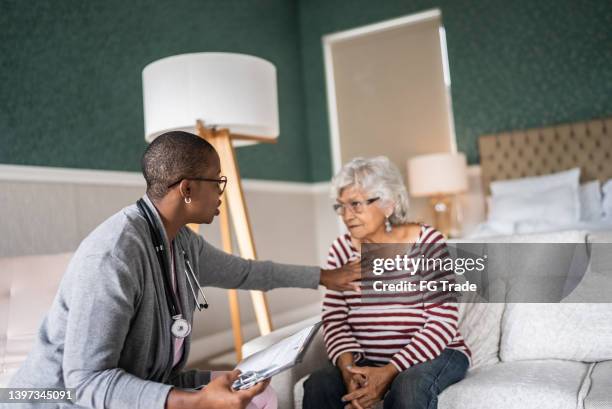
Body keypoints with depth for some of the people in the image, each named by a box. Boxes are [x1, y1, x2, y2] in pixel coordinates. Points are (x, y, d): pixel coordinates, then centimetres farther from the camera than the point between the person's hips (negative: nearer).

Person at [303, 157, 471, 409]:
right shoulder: (342, 250, 1)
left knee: (408, 387, -34)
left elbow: (442, 322, -15)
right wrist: (348, 367, -22)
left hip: (433, 354, -2)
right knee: (317, 386, -23)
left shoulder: (427, 243, -10)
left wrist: (389, 372, -24)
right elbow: (334, 320, -2)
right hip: (366, 360, 3)